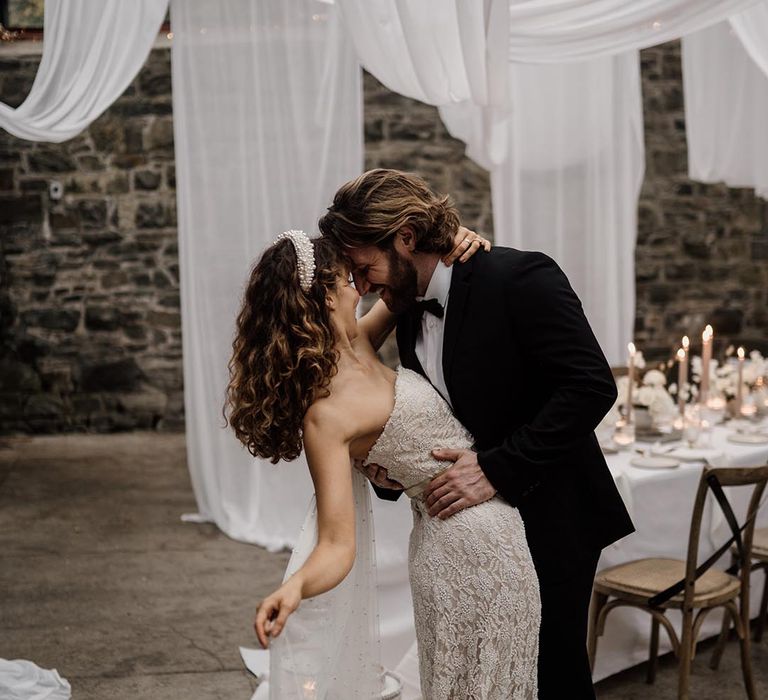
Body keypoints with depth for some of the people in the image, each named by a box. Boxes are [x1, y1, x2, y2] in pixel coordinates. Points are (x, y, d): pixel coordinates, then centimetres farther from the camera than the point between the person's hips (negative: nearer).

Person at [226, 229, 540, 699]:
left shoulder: (356, 346, 3)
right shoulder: (323, 416, -21)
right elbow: (337, 544, -22)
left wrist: (450, 242, -3)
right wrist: (293, 588, -43)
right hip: (474, 548, -9)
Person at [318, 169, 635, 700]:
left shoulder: (520, 278, -18)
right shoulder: (409, 309, 6)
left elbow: (592, 386, -24)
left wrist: (497, 468, -26)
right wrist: (392, 472, -6)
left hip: (549, 520, -7)